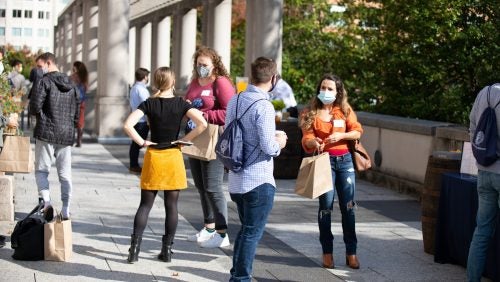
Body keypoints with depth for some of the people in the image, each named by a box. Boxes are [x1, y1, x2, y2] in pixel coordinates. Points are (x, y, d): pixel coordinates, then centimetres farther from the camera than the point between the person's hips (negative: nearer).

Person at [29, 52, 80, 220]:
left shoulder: (45, 82, -8)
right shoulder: (71, 85, 12)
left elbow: (35, 107, -14)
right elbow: (77, 112, 13)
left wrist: (41, 114, 6)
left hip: (46, 132, -5)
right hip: (67, 134, 5)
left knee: (41, 171, 4)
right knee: (65, 174, 8)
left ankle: (46, 201, -14)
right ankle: (66, 210, 5)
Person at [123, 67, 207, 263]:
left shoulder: (149, 104, -4)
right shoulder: (181, 104, -3)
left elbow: (128, 125, -17)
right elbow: (202, 124, -14)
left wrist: (141, 142, -6)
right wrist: (185, 140, -3)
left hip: (153, 158, 0)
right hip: (174, 157, 0)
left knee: (145, 205, 6)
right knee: (171, 206, 7)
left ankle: (134, 249, -2)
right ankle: (167, 250, 11)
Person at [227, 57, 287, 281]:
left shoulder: (235, 101, 5)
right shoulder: (263, 106, -18)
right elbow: (268, 147, -22)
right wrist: (279, 142, 1)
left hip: (236, 179, 8)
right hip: (259, 180, -8)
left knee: (245, 229, 20)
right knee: (252, 233, 3)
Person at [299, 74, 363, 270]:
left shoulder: (345, 110, 5)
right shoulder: (311, 113, 1)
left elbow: (357, 132, 3)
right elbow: (307, 139, -6)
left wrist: (341, 136, -15)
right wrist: (314, 143, -28)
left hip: (345, 160, 2)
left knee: (348, 206, 3)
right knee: (326, 206, -1)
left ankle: (351, 253, 10)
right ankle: (327, 252, 9)